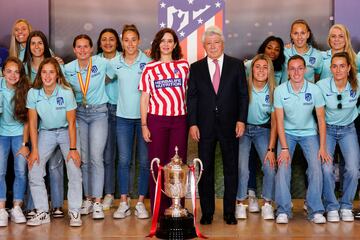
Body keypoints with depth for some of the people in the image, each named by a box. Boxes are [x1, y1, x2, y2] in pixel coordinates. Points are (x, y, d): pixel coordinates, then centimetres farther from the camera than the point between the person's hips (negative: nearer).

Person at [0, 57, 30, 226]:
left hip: (19, 133, 0)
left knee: (21, 171, -4)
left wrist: (25, 144, -6)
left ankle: (16, 208, 8)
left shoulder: (25, 90, -10)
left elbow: (26, 120, -5)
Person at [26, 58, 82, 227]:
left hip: (66, 132, -2)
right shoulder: (33, 93, -13)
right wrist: (34, 149, -8)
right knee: (34, 170, -8)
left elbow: (71, 122, -15)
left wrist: (73, 148, -16)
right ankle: (43, 212, 5)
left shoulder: (66, 92, -20)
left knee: (74, 168, -17)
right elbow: (33, 122, -7)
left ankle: (74, 212, -4)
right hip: (46, 132, 3)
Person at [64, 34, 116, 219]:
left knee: (96, 157, -10)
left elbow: (115, 76, 10)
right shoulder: (67, 69, -2)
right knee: (83, 158, 6)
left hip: (98, 113, -3)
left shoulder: (102, 63, -8)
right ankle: (88, 198, 18)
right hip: (79, 113, 3)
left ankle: (97, 202, -5)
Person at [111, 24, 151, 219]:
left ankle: (141, 202, 13)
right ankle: (123, 203, 12)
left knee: (144, 161, 3)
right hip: (123, 117, 2)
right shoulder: (115, 63, 3)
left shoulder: (148, 61, -4)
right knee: (123, 160, 4)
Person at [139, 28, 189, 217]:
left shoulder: (184, 65, 8)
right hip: (156, 120, -1)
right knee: (157, 164, 2)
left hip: (179, 120, 1)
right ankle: (158, 211, 10)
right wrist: (144, 125, -1)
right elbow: (144, 98, 5)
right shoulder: (149, 68, 4)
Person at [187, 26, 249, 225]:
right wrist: (192, 123, -3)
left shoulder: (236, 65, 4)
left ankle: (230, 211, 18)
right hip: (205, 126, 1)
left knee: (231, 169, 7)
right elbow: (191, 97, 4)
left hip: (230, 125, 0)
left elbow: (243, 94, 2)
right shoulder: (196, 68, 6)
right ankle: (207, 212, 17)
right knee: (205, 170, 6)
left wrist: (241, 120, -6)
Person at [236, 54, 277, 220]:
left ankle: (267, 205, 5)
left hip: (263, 130, 1)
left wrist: (271, 149, -9)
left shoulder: (273, 92, -10)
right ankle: (240, 204, 5)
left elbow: (274, 122, -6)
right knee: (242, 168, -14)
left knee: (270, 167, -12)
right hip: (243, 128, -1)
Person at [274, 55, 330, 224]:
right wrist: (284, 148, -17)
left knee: (316, 168, -16)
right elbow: (279, 121, -11)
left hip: (309, 133, 0)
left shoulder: (314, 90, -13)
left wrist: (322, 147, -12)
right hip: (287, 133, 0)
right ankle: (283, 211, -7)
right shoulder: (280, 91, -14)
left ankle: (315, 211, -6)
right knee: (283, 168, -17)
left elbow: (321, 119, -7)